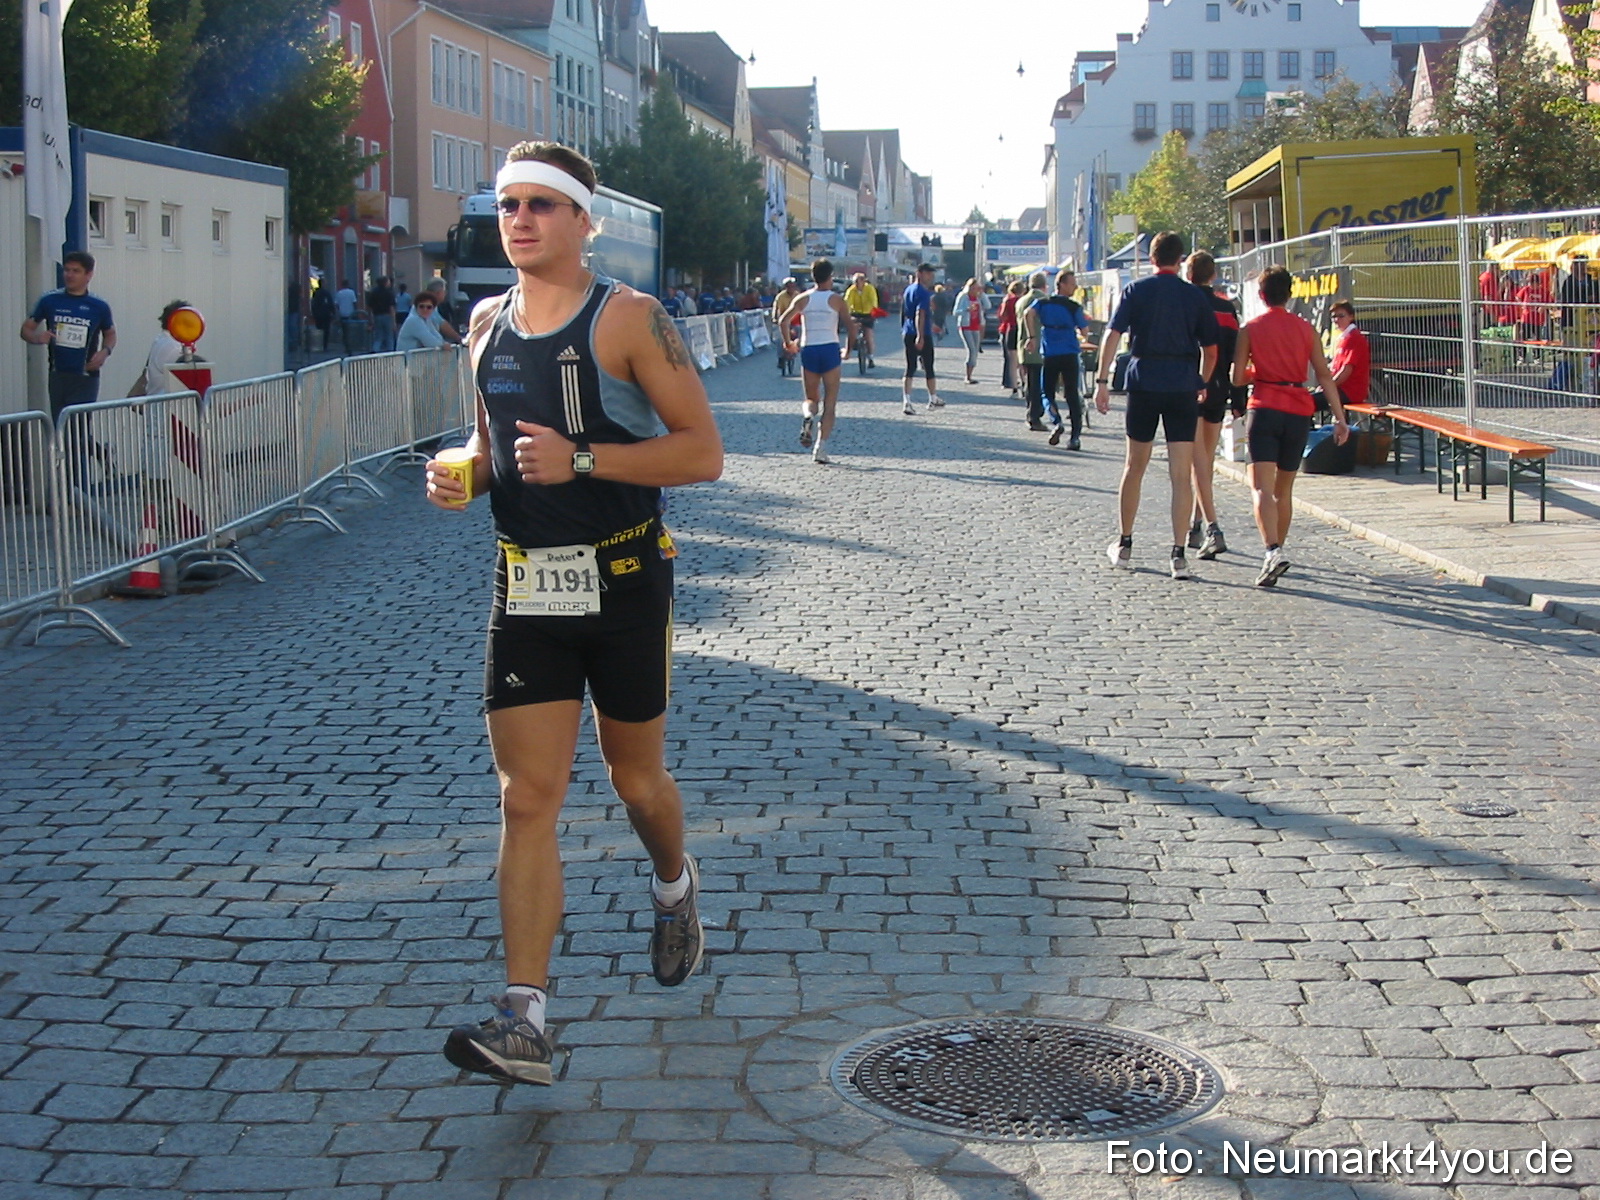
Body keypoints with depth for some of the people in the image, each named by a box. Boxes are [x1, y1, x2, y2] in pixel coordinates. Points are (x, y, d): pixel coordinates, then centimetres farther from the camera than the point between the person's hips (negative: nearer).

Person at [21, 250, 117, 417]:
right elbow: (26, 328, 12)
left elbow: (110, 334, 18)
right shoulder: (49, 301, 4)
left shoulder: (99, 307, 2)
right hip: (58, 376, 2)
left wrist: (105, 352, -3)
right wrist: (37, 338, -11)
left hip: (86, 379, -2)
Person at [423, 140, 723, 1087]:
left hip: (625, 582, -4)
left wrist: (582, 461, -23)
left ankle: (675, 885, 48)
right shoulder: (487, 325, 9)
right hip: (527, 586, 4)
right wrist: (464, 472, 0)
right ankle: (525, 1020, -6)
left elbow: (703, 451, -13)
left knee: (636, 778, 13)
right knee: (527, 797, -5)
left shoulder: (630, 320, -9)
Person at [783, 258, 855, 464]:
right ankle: (821, 448, -7)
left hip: (808, 350, 2)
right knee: (830, 404, 3)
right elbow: (850, 328, -2)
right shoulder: (836, 300, 2)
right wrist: (849, 350, 13)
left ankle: (807, 416, -19)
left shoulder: (803, 299, 6)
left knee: (811, 398, 17)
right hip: (830, 350, -2)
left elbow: (785, 320, -5)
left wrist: (788, 342, 9)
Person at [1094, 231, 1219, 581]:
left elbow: (1113, 335, -6)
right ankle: (1178, 555, -7)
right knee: (1182, 475, -1)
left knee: (1134, 467, 14)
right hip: (1183, 387, 0)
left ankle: (1124, 546, 22)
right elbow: (1210, 349, 7)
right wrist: (1201, 383, 21)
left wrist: (1102, 381, -5)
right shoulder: (1195, 296, 5)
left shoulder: (1136, 290, 3)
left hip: (1143, 384, 1)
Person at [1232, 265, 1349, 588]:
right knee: (1284, 489, 17)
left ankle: (1273, 551, -31)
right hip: (1298, 412, 4)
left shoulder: (1251, 329, 1)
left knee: (1262, 488, -11)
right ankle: (1276, 551, 26)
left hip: (1264, 409, -3)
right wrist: (1340, 418, 2)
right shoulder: (1305, 328, 8)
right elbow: (1324, 375, 3)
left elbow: (1237, 378, -1)